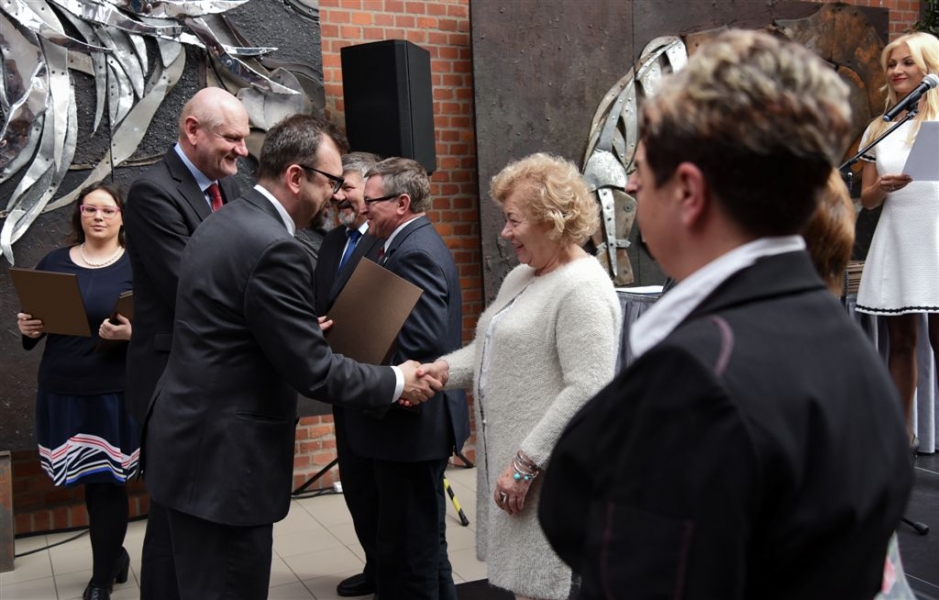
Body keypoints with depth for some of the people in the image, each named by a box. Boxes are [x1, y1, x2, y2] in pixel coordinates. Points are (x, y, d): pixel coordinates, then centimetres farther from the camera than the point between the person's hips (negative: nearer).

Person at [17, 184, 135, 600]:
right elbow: (35, 318, 15)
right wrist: (28, 328, -7)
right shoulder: (54, 262, 9)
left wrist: (131, 333, -24)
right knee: (89, 481, 11)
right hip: (61, 389, 4)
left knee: (107, 481, 2)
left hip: (114, 391, -4)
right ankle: (114, 555, 34)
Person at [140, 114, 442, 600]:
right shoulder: (274, 248, -22)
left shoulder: (223, 223, 9)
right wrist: (398, 382, -7)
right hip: (222, 459, -10)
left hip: (190, 441, 10)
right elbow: (311, 372, -20)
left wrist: (303, 330, 22)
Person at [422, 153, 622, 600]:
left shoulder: (583, 289, -18)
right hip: (509, 460, 9)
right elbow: (491, 349, 16)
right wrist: (440, 370, -2)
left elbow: (587, 392, -24)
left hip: (550, 475, -9)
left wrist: (525, 463, -22)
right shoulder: (520, 277, 13)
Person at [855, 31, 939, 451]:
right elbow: (866, 199, 13)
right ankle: (902, 432, 14)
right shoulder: (879, 129, 14)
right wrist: (883, 187, -9)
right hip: (895, 239, 4)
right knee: (900, 341, 7)